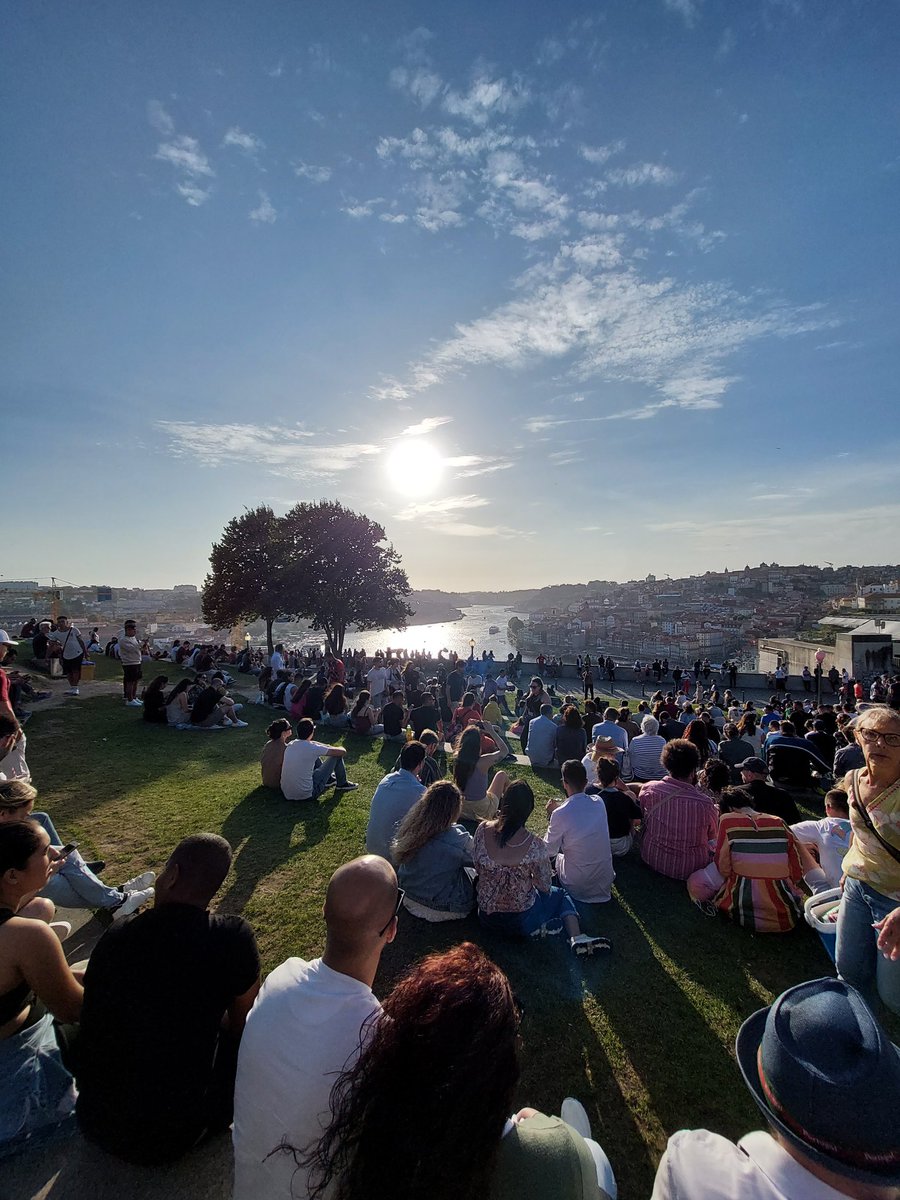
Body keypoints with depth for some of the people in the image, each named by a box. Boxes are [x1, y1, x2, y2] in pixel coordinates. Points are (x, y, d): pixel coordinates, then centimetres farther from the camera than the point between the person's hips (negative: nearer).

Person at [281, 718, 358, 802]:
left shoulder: (290, 745, -1)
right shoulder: (312, 748, -19)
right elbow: (342, 751, -11)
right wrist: (341, 748, 13)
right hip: (306, 795, -7)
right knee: (337, 755, 1)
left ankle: (329, 779, 42)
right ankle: (342, 784, 26)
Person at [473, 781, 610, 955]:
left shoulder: (483, 830, -17)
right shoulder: (534, 845, -24)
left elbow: (477, 867, -1)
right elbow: (545, 887, -9)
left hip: (487, 918, 2)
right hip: (523, 921, -2)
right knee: (562, 895, 26)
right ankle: (577, 938, 5)